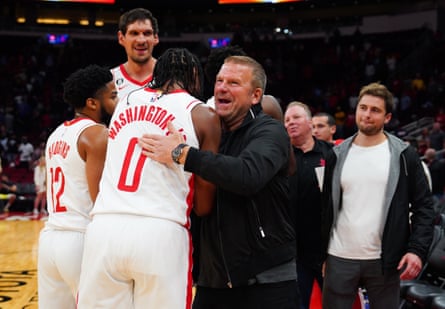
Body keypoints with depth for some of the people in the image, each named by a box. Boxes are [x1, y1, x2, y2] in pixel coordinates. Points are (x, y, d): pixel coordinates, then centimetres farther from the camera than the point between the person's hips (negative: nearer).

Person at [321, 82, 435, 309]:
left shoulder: (403, 155, 0)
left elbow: (423, 206, 0)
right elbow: (326, 207, 10)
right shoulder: (338, 155, 7)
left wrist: (417, 250, -12)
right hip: (340, 258, 2)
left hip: (385, 260, -1)